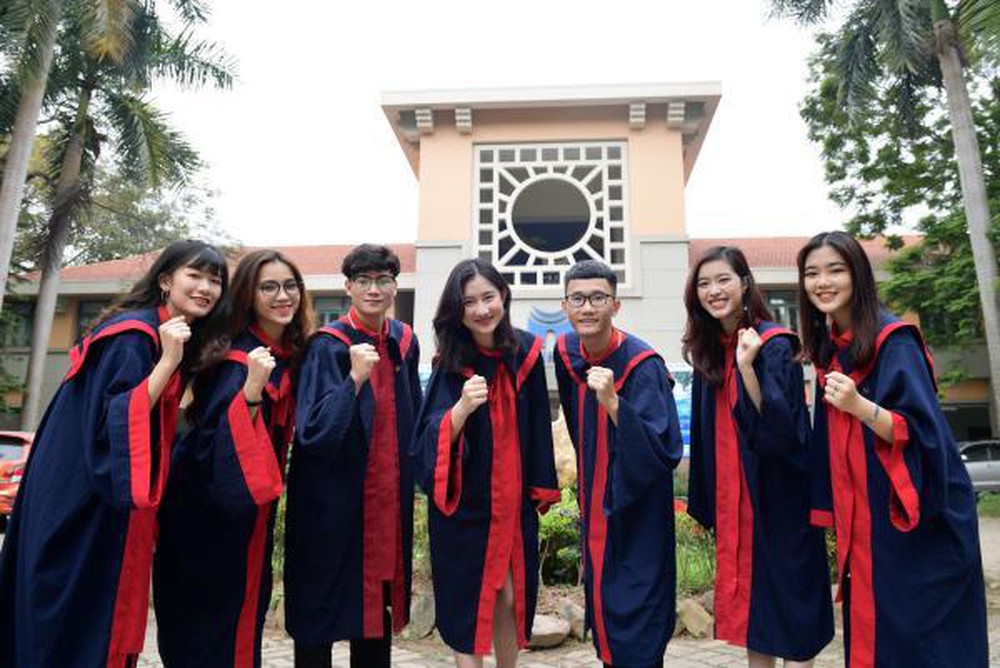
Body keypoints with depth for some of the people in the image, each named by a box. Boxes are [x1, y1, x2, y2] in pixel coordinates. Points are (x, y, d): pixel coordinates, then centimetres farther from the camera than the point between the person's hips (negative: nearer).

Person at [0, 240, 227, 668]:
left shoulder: (179, 341, 10)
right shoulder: (132, 336, -18)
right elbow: (117, 423, -25)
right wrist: (168, 361, -27)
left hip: (111, 511, 9)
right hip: (81, 509, -9)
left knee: (108, 630, 16)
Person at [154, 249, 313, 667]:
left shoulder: (290, 353, 1)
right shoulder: (238, 358, -23)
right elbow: (218, 440, -32)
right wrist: (252, 387, -42)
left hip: (247, 508, 8)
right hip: (207, 513, -8)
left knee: (241, 614, 19)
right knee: (205, 629, 7)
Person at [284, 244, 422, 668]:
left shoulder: (404, 341, 3)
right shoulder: (327, 346, -13)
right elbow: (313, 433, -21)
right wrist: (355, 378, -29)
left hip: (388, 500, 5)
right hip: (332, 505, -5)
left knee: (379, 607, 16)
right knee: (320, 617, 8)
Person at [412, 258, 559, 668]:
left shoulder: (526, 352, -4)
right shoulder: (451, 364, -12)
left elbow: (537, 427, 5)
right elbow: (431, 439, -20)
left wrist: (541, 489, 9)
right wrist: (463, 406, -38)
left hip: (514, 500, 3)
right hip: (463, 503, -2)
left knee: (509, 599, 14)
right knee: (469, 601, 8)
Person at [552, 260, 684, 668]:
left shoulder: (643, 366, -24)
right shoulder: (567, 352, -4)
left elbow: (666, 453, -30)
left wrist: (612, 403, -41)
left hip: (636, 521, -6)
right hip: (594, 508, 6)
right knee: (603, 622, 22)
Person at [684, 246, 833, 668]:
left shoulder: (774, 344, -13)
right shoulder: (708, 349, 6)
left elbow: (781, 425, -21)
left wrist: (747, 367, -33)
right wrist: (707, 505, 12)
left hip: (776, 494, -6)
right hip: (730, 496, 6)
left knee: (787, 596, 5)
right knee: (746, 592, 14)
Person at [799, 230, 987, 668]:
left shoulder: (893, 341, -15)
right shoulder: (828, 346, 6)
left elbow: (917, 431, -20)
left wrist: (858, 405, -35)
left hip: (916, 521, -7)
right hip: (862, 518, 7)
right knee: (871, 633, 15)